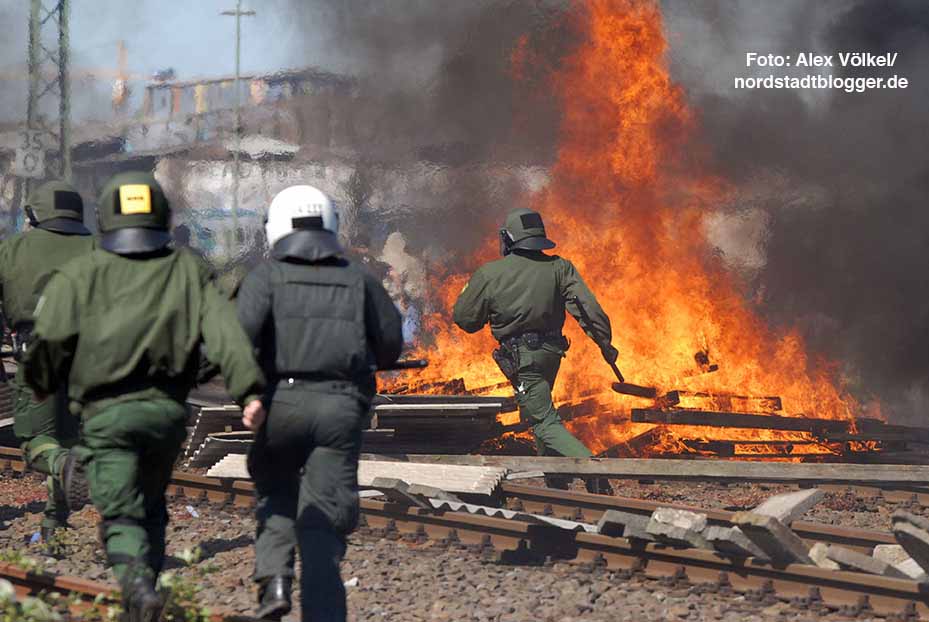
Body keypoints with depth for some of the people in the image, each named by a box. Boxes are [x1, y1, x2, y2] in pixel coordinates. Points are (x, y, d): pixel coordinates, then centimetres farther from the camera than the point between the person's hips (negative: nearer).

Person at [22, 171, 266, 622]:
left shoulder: (81, 274, 1)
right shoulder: (189, 271, 7)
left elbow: (49, 340, -7)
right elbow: (225, 331, -8)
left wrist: (41, 383, 14)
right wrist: (249, 389, -16)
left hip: (107, 413, -3)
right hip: (168, 410, 3)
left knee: (121, 517, -4)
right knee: (151, 508, 23)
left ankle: (137, 582, -30)